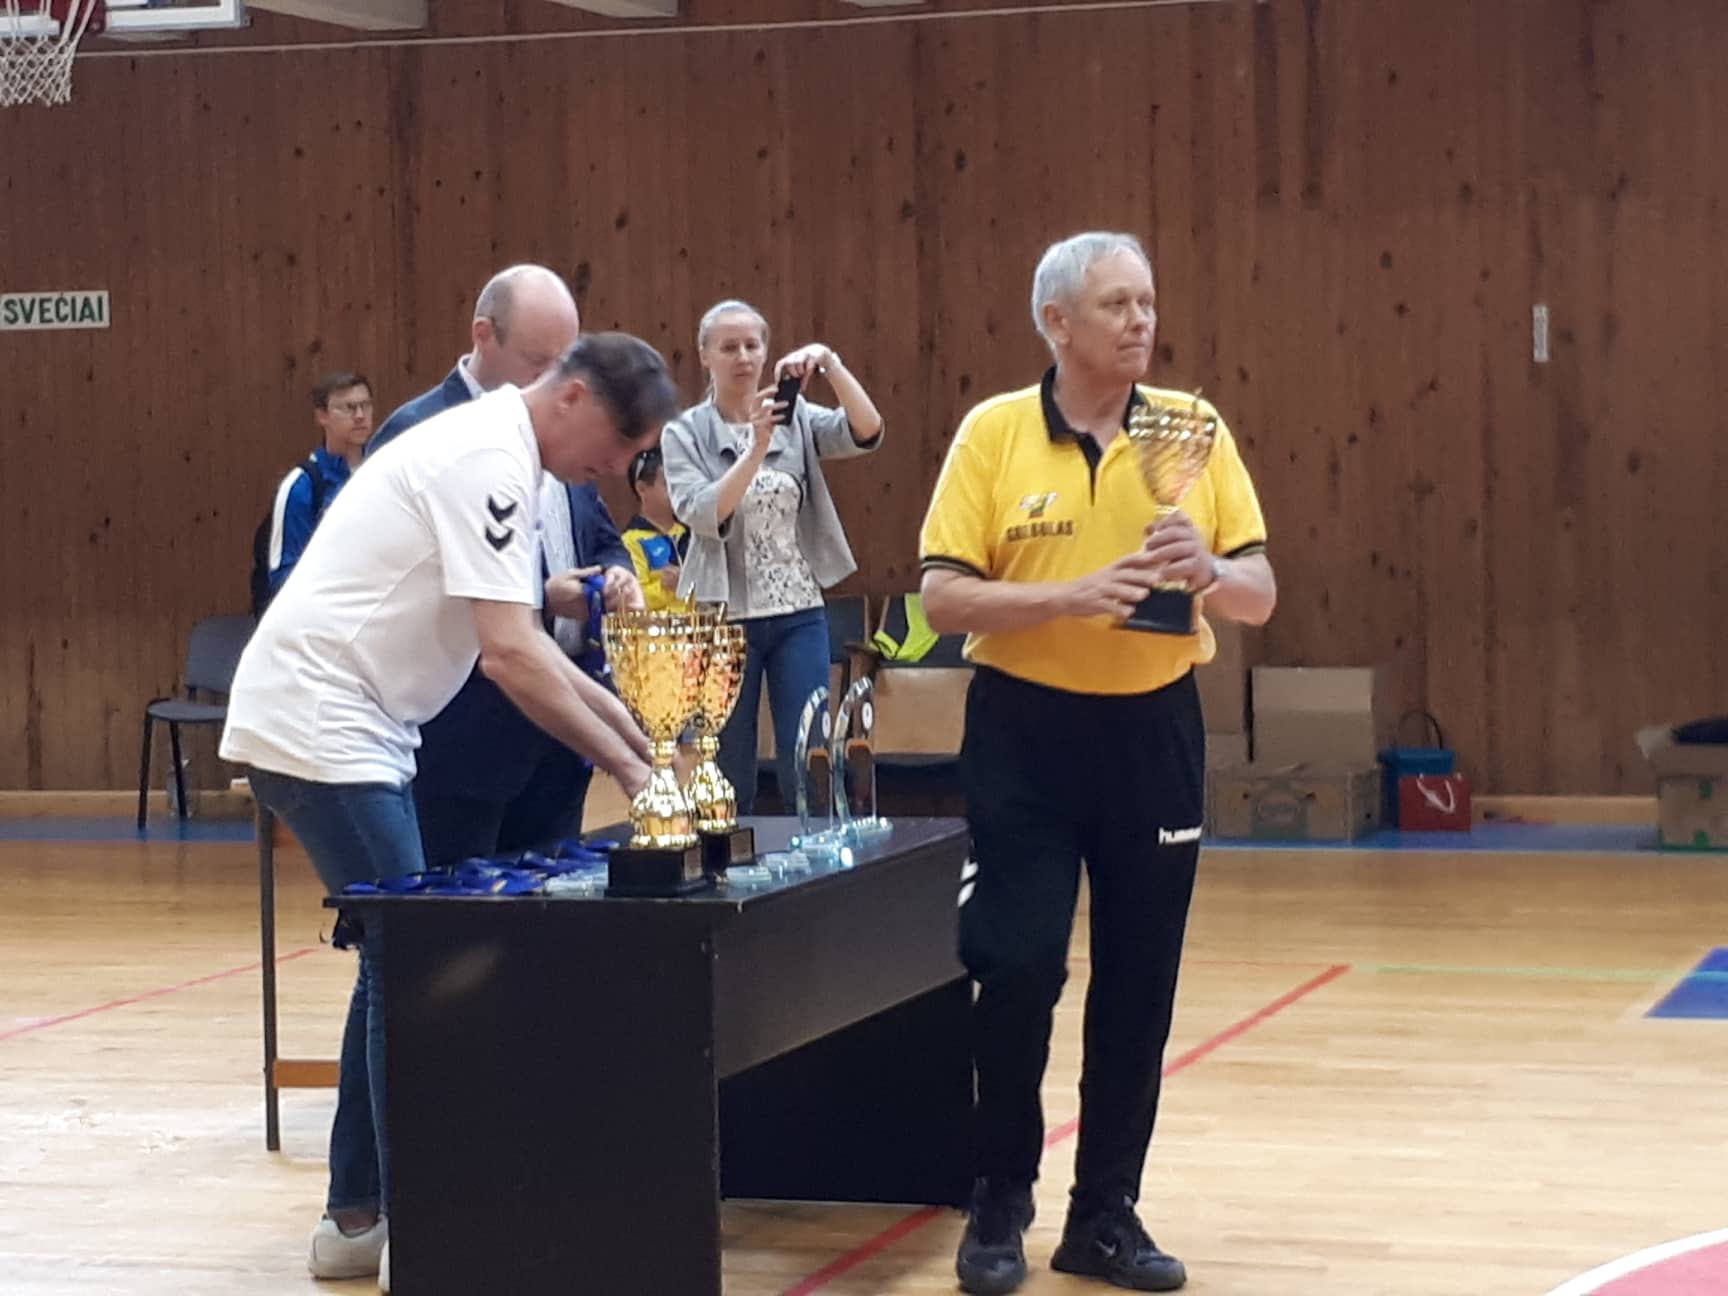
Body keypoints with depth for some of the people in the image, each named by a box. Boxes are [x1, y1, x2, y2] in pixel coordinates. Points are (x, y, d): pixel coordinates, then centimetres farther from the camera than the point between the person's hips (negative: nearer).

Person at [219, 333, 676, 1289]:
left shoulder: (487, 450, 15)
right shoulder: (489, 461, -17)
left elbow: (523, 644, 19)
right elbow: (510, 652, -23)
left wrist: (636, 735, 13)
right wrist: (626, 768, -16)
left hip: (343, 731, 10)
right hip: (317, 731, -10)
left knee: (397, 965, 14)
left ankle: (356, 1217, 20)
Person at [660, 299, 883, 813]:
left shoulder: (796, 417, 5)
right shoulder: (685, 433, -1)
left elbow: (867, 433, -12)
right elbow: (703, 516, -16)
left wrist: (829, 362, -24)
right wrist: (758, 448, -26)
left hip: (800, 613, 2)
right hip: (725, 617, -2)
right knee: (729, 780, 5)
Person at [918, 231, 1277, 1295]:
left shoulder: (1194, 429, 1)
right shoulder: (993, 433, -4)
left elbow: (1261, 596, 1)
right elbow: (944, 599, -9)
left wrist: (1208, 569, -20)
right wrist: (1071, 594, -22)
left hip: (1153, 727, 2)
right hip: (1027, 729, -2)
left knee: (1139, 980, 7)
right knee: (1016, 969, -3)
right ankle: (1001, 1204, 14)